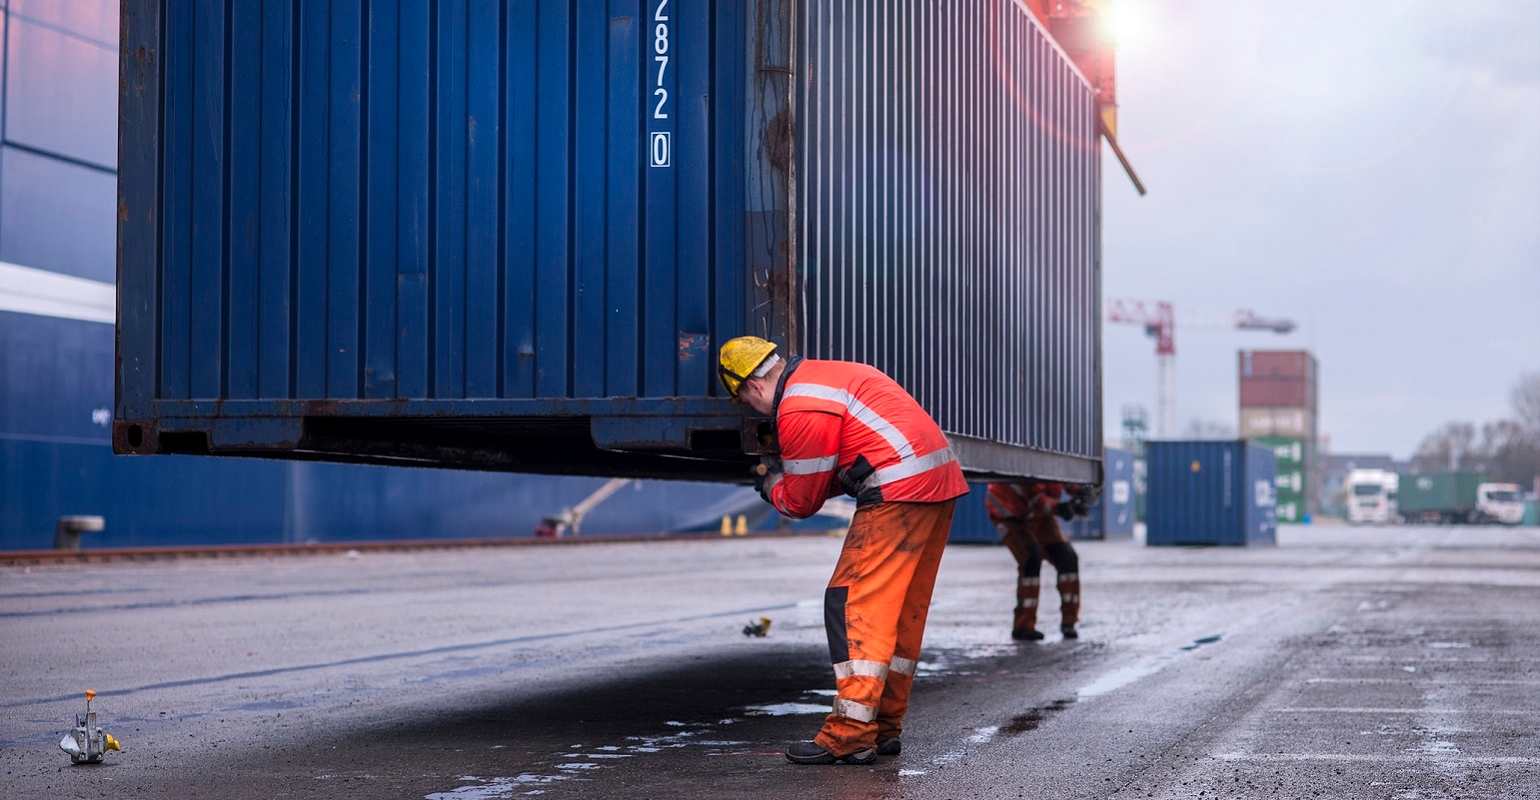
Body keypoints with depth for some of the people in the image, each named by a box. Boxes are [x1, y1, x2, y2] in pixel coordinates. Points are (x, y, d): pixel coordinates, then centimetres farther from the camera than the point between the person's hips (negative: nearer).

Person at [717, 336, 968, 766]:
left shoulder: (800, 411, -10)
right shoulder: (823, 375, 21)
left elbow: (801, 501, -1)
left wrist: (769, 485, 19)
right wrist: (784, 479, 25)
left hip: (898, 494, -10)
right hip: (939, 484, 10)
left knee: (852, 602, -8)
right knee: (902, 609, 14)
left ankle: (850, 736, -11)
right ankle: (884, 727, 20)